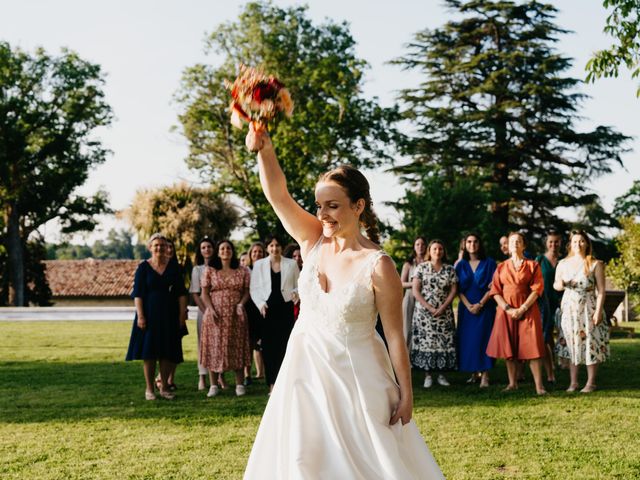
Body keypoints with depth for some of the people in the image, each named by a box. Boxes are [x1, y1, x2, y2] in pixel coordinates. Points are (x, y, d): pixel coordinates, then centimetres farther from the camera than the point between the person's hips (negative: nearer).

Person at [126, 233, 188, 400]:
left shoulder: (173, 267, 5)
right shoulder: (143, 267, -2)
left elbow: (181, 293, 6)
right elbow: (137, 294, -6)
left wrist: (182, 313, -2)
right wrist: (140, 315, -14)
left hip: (169, 316, 2)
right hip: (150, 314, -2)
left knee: (168, 353, 4)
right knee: (149, 352, 1)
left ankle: (164, 387, 15)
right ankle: (149, 389, 8)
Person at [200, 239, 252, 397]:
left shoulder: (242, 271, 7)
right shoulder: (209, 271, 6)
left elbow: (246, 291, 6)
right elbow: (204, 293, 3)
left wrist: (241, 304, -13)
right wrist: (210, 309, -11)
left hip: (236, 316, 0)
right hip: (215, 316, 0)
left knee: (237, 349, 1)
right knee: (214, 348, 0)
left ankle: (240, 384, 6)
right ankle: (213, 385, 5)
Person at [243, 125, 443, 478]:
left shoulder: (379, 267, -17)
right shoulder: (314, 241, -4)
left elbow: (395, 335, -12)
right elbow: (278, 195, -17)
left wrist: (405, 394, -9)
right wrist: (264, 150, -33)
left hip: (355, 374, -4)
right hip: (305, 367, 5)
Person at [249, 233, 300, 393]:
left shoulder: (291, 264, 9)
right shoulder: (259, 264, 8)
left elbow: (299, 286, 10)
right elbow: (254, 289, 7)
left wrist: (296, 293, -12)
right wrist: (260, 304, -9)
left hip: (286, 309, 0)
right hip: (267, 310, 0)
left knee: (285, 345, -4)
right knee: (269, 346, -2)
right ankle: (272, 384, 5)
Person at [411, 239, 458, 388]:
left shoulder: (450, 269, 7)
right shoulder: (421, 268, 2)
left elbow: (453, 290, 3)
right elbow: (415, 291, -4)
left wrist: (442, 308, -10)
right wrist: (429, 307, -12)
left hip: (444, 313, 2)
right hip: (424, 311, -2)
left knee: (444, 342, -2)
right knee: (426, 341, -4)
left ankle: (441, 374, 7)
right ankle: (427, 375, 1)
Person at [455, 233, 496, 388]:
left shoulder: (489, 263, 2)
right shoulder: (461, 265, 9)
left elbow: (492, 287, -4)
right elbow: (458, 289, 4)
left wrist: (480, 304, -13)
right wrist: (468, 305, -10)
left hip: (485, 307, -3)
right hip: (466, 308, 3)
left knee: (483, 338, -8)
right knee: (468, 339, 0)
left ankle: (484, 375, -10)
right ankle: (473, 373, 6)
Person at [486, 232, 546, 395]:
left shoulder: (533, 265, 4)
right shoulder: (501, 267, 10)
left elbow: (537, 290, -5)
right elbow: (495, 291, 4)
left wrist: (522, 309, -14)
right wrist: (508, 309, -10)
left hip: (527, 311, -3)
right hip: (506, 311, 3)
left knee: (531, 347, -8)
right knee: (509, 348, 2)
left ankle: (539, 385, -9)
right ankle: (512, 383, 10)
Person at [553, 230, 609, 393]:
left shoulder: (595, 264, -2)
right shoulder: (563, 264, 7)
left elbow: (601, 290, -4)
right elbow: (556, 285, 13)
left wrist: (598, 311, -12)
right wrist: (560, 285, -11)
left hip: (588, 308, -3)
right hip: (569, 308, 3)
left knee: (590, 343, -2)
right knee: (571, 343, 3)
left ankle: (591, 382, 7)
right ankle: (573, 382, 8)